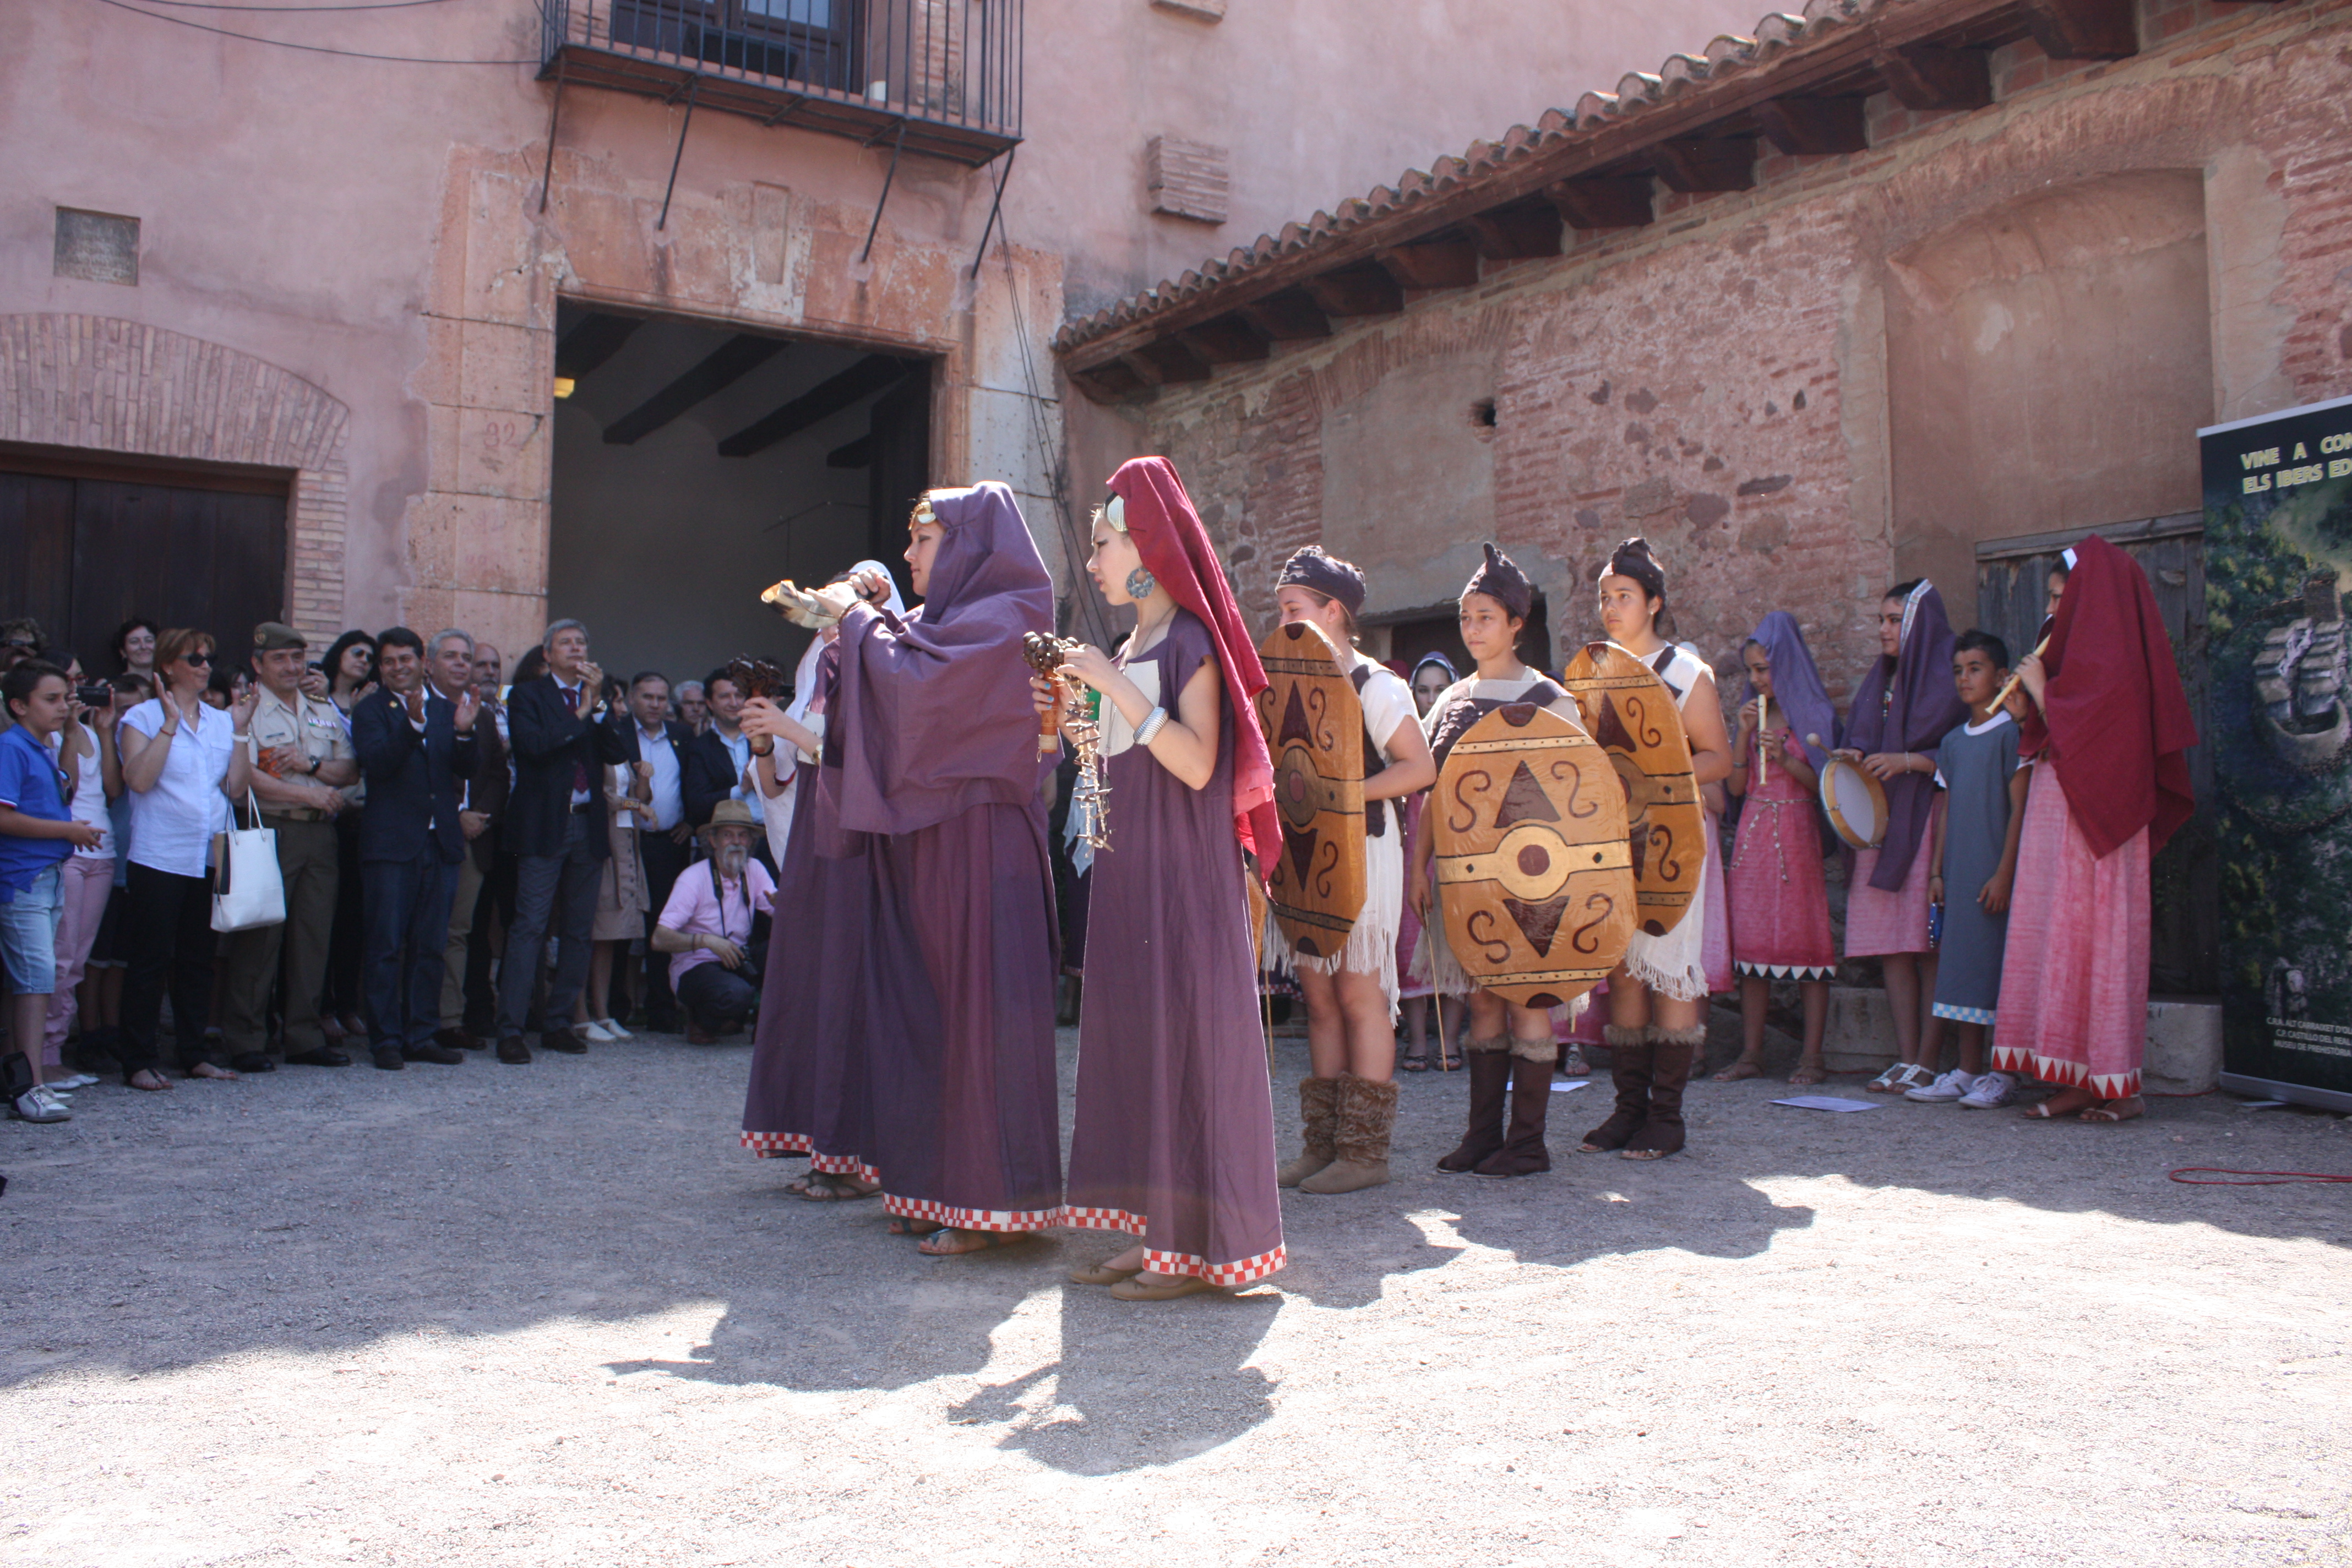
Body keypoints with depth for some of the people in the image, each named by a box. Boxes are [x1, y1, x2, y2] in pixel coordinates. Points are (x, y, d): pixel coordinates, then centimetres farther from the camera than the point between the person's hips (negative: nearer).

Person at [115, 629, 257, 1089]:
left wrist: (240, 730, -2)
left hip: (211, 859, 5)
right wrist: (171, 722, -15)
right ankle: (139, 1060, 6)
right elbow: (139, 779, -17)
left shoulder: (221, 721, 12)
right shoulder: (143, 718, -2)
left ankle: (194, 1053, 20)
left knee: (198, 961, 12)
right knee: (151, 961, -1)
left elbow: (237, 787, 3)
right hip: (159, 860, -5)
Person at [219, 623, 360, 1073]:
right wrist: (309, 795, -12)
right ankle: (246, 1042, 4)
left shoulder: (326, 713, 16)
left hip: (321, 834, 5)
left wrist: (311, 766, -7)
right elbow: (246, 776, -13)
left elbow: (350, 771, 11)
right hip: (271, 831, -5)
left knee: (314, 935, 7)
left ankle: (304, 1037, 15)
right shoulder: (248, 712, -2)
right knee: (259, 938, -4)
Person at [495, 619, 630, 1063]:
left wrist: (598, 704, -5)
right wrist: (579, 715, -8)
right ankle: (510, 1030, -8)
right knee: (530, 927, -9)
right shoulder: (528, 695, 4)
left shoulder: (597, 699, 16)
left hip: (588, 826, 5)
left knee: (578, 931, 6)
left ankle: (558, 1023, 14)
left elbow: (619, 753, 2)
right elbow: (532, 744, -14)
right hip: (544, 826, -5)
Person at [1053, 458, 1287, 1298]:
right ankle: (1154, 1232, 15)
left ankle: (1196, 1246, 0)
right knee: (1132, 1034, 8)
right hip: (1128, 867, 9)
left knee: (1182, 1032, -7)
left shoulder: (1191, 641, -8)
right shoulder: (1132, 647, 17)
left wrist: (1118, 689, -20)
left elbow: (1197, 764, -20)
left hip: (1183, 870, -9)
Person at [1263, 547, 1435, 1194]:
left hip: (1361, 850, -7)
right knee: (1320, 997, 8)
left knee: (1360, 996, -4)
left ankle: (1366, 1149, 2)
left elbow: (1420, 768, -13)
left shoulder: (1373, 685, -7)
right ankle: (1323, 1142, 14)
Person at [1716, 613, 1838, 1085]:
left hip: (1796, 834, -5)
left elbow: (1824, 785, -6)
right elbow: (1735, 785, 8)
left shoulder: (1814, 715, -1)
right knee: (1751, 939, 4)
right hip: (1753, 834, 5)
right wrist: (1743, 733, -2)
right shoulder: (1752, 714, 13)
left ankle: (1811, 1055, 1)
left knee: (1806, 938, -4)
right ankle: (1751, 1052, 8)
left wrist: (1784, 758, -18)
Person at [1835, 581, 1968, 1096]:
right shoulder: (1880, 682, 19)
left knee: (1927, 944, -7)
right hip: (1879, 819, 7)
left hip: (1925, 820, -7)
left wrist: (1908, 761, -17)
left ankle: (1928, 1060, -4)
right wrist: (1855, 759, 2)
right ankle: (1905, 1059, 7)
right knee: (1890, 945, 4)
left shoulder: (1945, 681, -3)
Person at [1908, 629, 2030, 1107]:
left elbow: (2019, 808, -10)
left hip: (1994, 873, -7)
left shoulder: (2010, 734, -6)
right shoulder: (1953, 742, 15)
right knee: (1963, 964, 8)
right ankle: (1967, 1070, 14)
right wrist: (1936, 870, 11)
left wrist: (2004, 874, -16)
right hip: (1959, 872, 7)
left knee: (2000, 966, -5)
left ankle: (2003, 1074, 3)